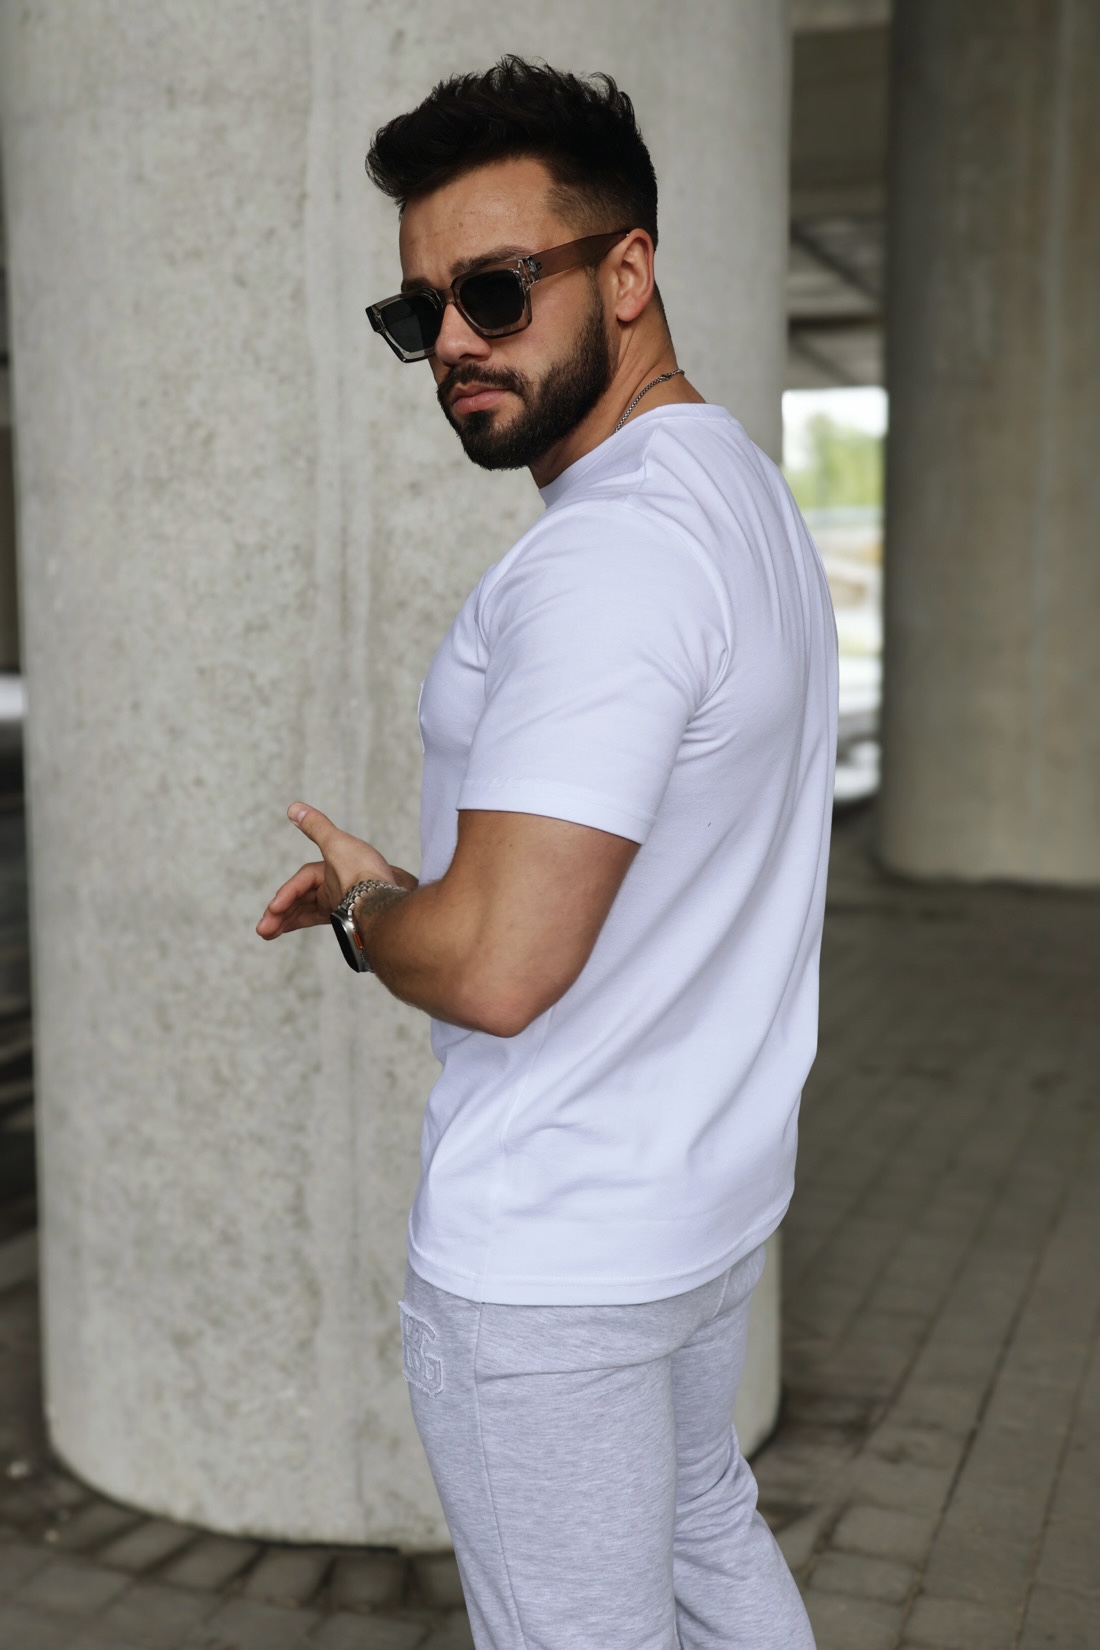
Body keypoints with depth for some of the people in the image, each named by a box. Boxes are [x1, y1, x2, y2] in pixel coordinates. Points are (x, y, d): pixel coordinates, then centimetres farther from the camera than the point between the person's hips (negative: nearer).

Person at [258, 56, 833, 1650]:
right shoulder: (746, 494, 7)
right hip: (712, 1185, 10)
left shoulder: (610, 551, -26)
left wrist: (359, 903, -9)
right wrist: (405, 885, 7)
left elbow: (494, 968, -30)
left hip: (550, 1254, -9)